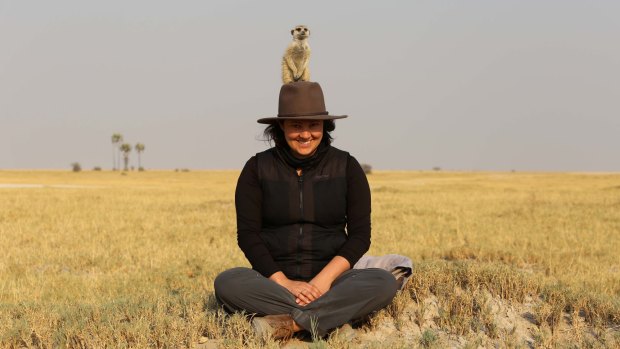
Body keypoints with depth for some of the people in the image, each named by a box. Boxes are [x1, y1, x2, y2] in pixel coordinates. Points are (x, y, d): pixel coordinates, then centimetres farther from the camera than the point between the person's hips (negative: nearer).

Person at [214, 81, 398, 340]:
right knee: (227, 283, -31)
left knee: (384, 283, -29)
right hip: (274, 278, 0)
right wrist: (283, 282, -16)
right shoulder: (257, 168, 3)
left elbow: (360, 234, 0)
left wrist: (325, 278, -16)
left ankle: (288, 323, -32)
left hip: (330, 280, 0)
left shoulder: (346, 167, 4)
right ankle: (332, 316, -29)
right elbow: (247, 234, -2)